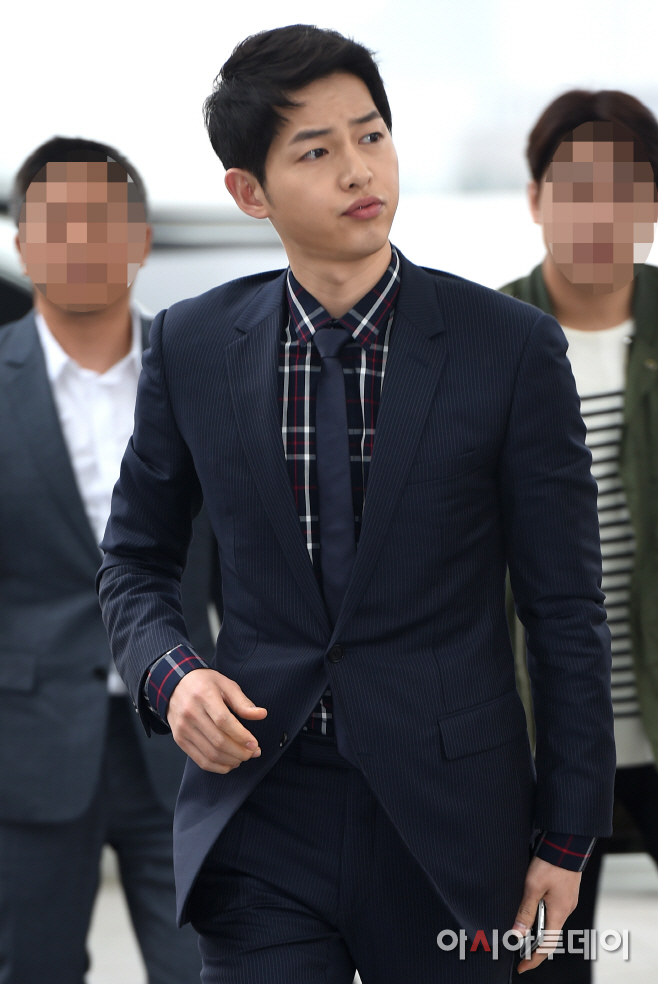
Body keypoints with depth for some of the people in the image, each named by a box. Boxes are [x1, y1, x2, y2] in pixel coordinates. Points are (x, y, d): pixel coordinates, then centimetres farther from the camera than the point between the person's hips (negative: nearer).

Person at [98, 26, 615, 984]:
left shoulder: (512, 348, -5)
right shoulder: (192, 345, 3)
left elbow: (567, 609, -1)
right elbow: (136, 559, 14)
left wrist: (568, 837, -1)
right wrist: (171, 672, -7)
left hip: (447, 829, -1)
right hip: (258, 821, 1)